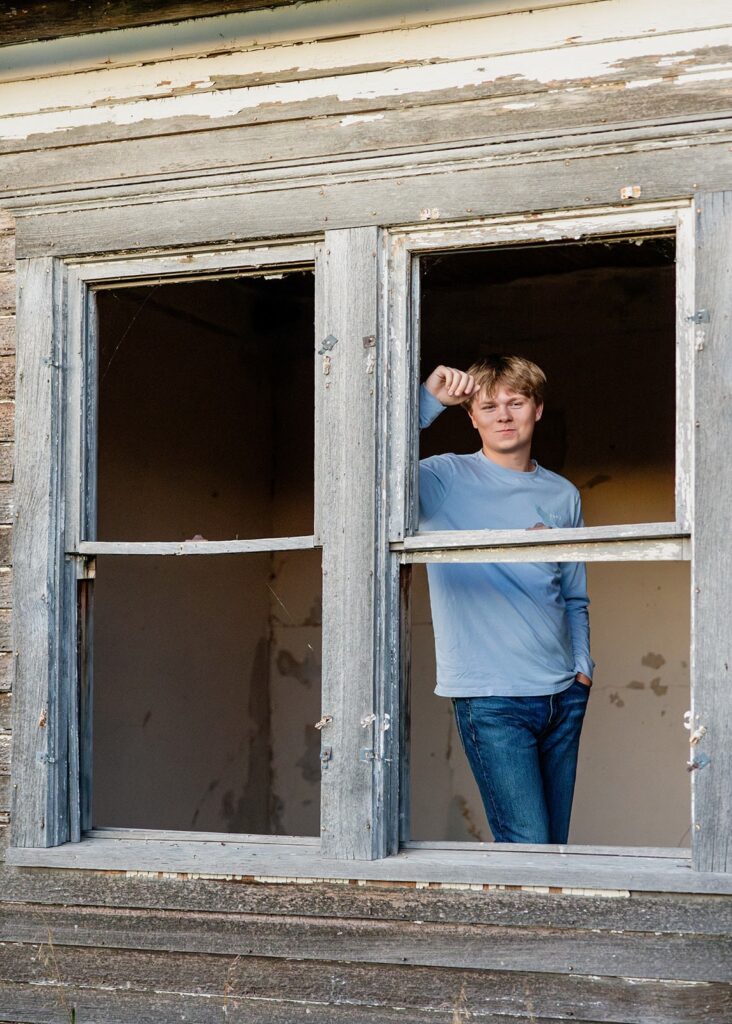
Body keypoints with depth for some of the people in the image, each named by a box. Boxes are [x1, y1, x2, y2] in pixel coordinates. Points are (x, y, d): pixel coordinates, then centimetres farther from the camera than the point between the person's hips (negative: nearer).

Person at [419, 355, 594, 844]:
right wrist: (427, 400, -21)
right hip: (490, 698, -5)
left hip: (563, 696, 5)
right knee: (528, 848, -12)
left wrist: (582, 666, 9)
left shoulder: (563, 495, 13)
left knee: (555, 846, 9)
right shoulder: (445, 479, -2)